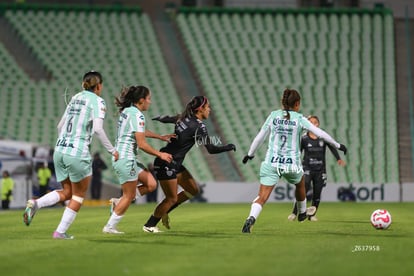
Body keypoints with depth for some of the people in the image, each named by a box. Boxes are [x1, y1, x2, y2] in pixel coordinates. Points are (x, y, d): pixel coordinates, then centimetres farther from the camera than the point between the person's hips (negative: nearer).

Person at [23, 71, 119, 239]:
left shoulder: (75, 98, 16)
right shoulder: (97, 101, -5)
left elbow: (60, 126, 20)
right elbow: (98, 129, -17)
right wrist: (112, 150, -8)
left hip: (59, 150, 7)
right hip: (78, 153, -7)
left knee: (67, 192, 17)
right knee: (78, 196, 11)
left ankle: (35, 204, -7)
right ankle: (60, 231, 7)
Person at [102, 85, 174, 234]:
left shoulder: (127, 111, 13)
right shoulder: (137, 115, -16)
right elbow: (141, 144, -18)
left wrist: (160, 137, 35)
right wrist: (160, 154, -7)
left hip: (120, 156, 9)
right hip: (126, 159, -9)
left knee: (151, 184, 9)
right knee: (129, 196, 0)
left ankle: (118, 203, 12)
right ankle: (110, 226, 7)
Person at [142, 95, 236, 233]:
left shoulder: (184, 118, 6)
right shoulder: (199, 126, -17)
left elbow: (165, 119, 20)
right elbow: (211, 149, -17)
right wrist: (228, 147, -3)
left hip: (175, 164, 9)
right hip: (166, 163, -9)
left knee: (193, 190, 12)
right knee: (172, 198, 0)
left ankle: (164, 212, 23)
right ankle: (149, 225, 14)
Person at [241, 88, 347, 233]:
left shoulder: (273, 115, 3)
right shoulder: (299, 118, -2)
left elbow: (259, 137, 7)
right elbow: (320, 133, -2)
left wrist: (250, 154, 21)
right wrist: (338, 145, 11)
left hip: (272, 163, 0)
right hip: (292, 165, 0)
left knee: (262, 198, -4)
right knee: (300, 183, 33)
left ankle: (251, 218, -31)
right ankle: (302, 213, 52)